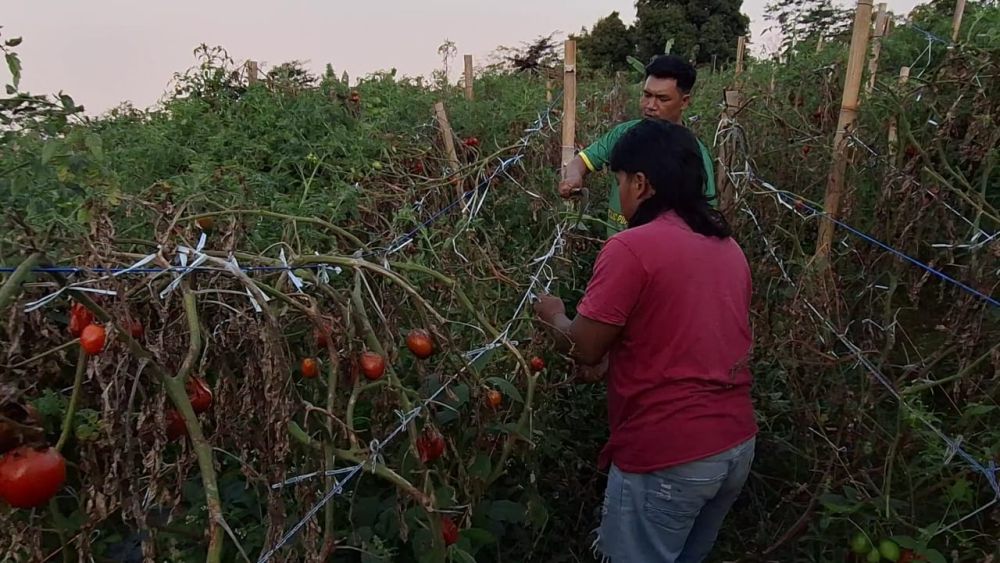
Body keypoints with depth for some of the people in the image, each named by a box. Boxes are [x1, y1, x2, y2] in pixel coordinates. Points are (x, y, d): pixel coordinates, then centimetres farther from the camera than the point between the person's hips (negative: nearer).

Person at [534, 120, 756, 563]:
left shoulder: (631, 248, -17)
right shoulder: (728, 246, 7)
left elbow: (584, 349, -12)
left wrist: (553, 315, 7)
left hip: (666, 457, -7)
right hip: (737, 444, 8)